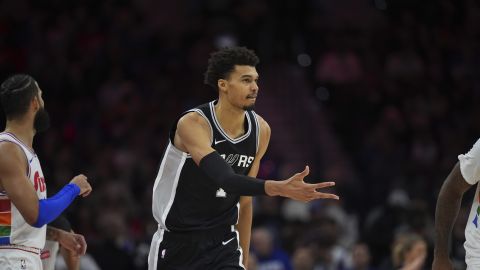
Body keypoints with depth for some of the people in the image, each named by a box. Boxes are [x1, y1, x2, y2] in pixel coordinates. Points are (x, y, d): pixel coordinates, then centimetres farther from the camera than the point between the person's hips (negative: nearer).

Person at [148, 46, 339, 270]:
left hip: (224, 243, 4)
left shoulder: (260, 130, -2)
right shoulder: (193, 124, -22)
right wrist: (279, 188, -51)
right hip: (177, 242, -4)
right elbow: (225, 179, -37)